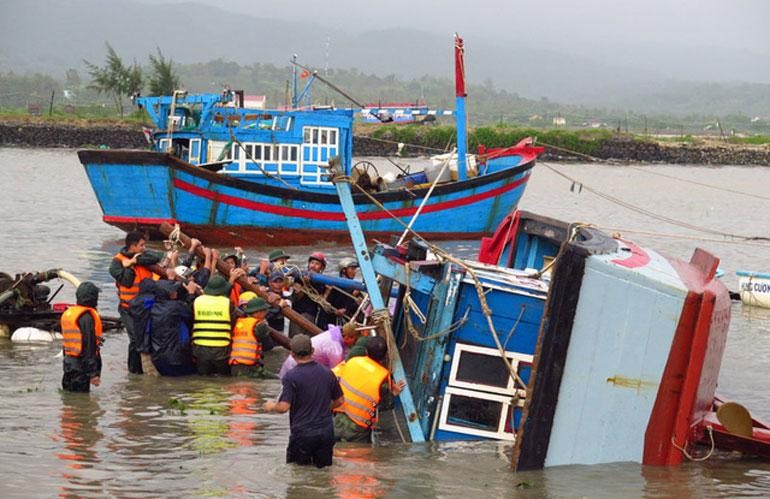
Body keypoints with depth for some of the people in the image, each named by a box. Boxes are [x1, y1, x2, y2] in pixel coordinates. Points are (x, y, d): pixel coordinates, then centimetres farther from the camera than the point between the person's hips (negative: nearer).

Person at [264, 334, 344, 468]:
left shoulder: (291, 377, -13)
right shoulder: (327, 373, 3)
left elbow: (284, 407, -17)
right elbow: (339, 401, 13)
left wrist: (271, 407, 4)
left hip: (302, 433, -4)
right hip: (326, 431, 4)